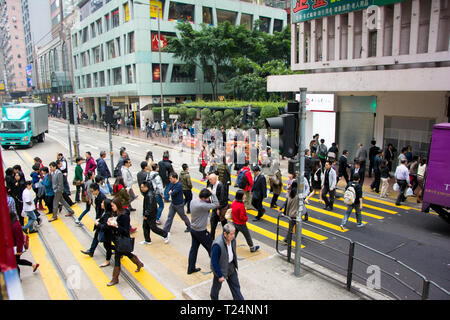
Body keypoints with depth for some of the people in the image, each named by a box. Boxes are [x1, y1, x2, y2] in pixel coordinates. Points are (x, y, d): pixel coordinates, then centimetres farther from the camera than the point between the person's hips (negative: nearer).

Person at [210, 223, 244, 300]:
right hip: (220, 268, -5)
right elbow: (214, 262, -27)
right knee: (217, 285, 20)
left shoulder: (232, 240, -13)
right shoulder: (217, 245, -36)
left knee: (235, 285, 15)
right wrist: (220, 275, -19)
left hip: (231, 266, 5)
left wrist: (234, 264, 16)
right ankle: (214, 298, 49)